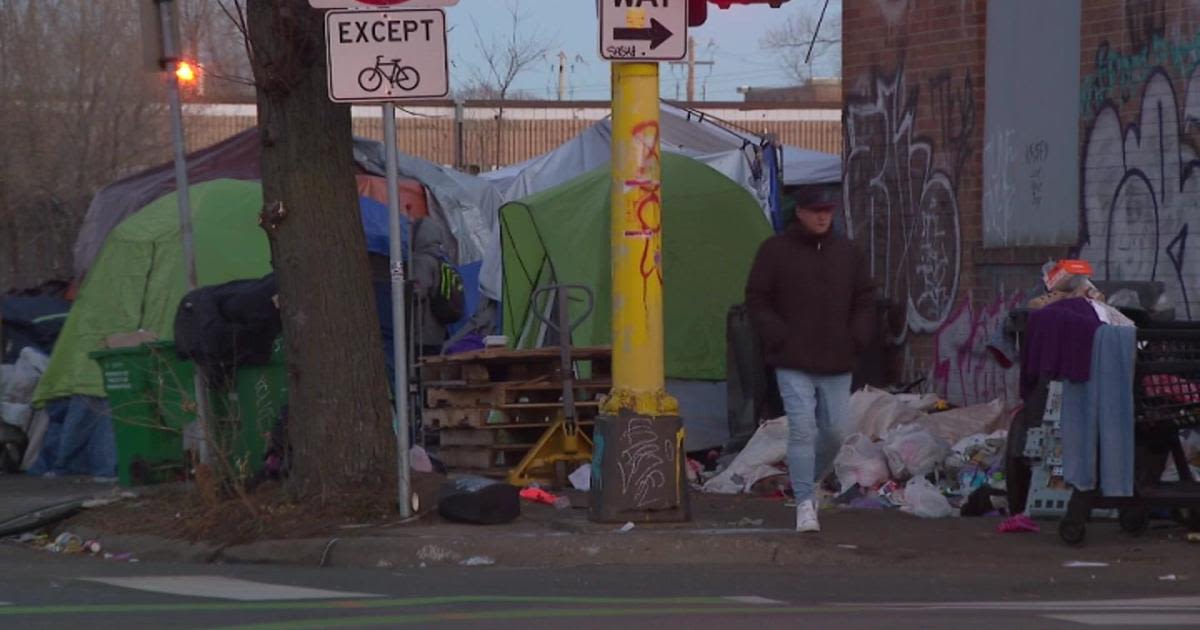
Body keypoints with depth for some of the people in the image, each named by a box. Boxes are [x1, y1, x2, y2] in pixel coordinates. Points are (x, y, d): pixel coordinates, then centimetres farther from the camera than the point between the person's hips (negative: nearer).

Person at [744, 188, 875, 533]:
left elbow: (865, 298, 17)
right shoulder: (776, 251, 0)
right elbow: (757, 299, 1)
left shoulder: (847, 252, 10)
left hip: (837, 363, 4)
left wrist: (856, 339, 3)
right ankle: (804, 503, -9)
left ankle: (809, 481, 31)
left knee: (835, 432, 7)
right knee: (802, 430, -12)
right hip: (794, 363, -4)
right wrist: (778, 339, -9)